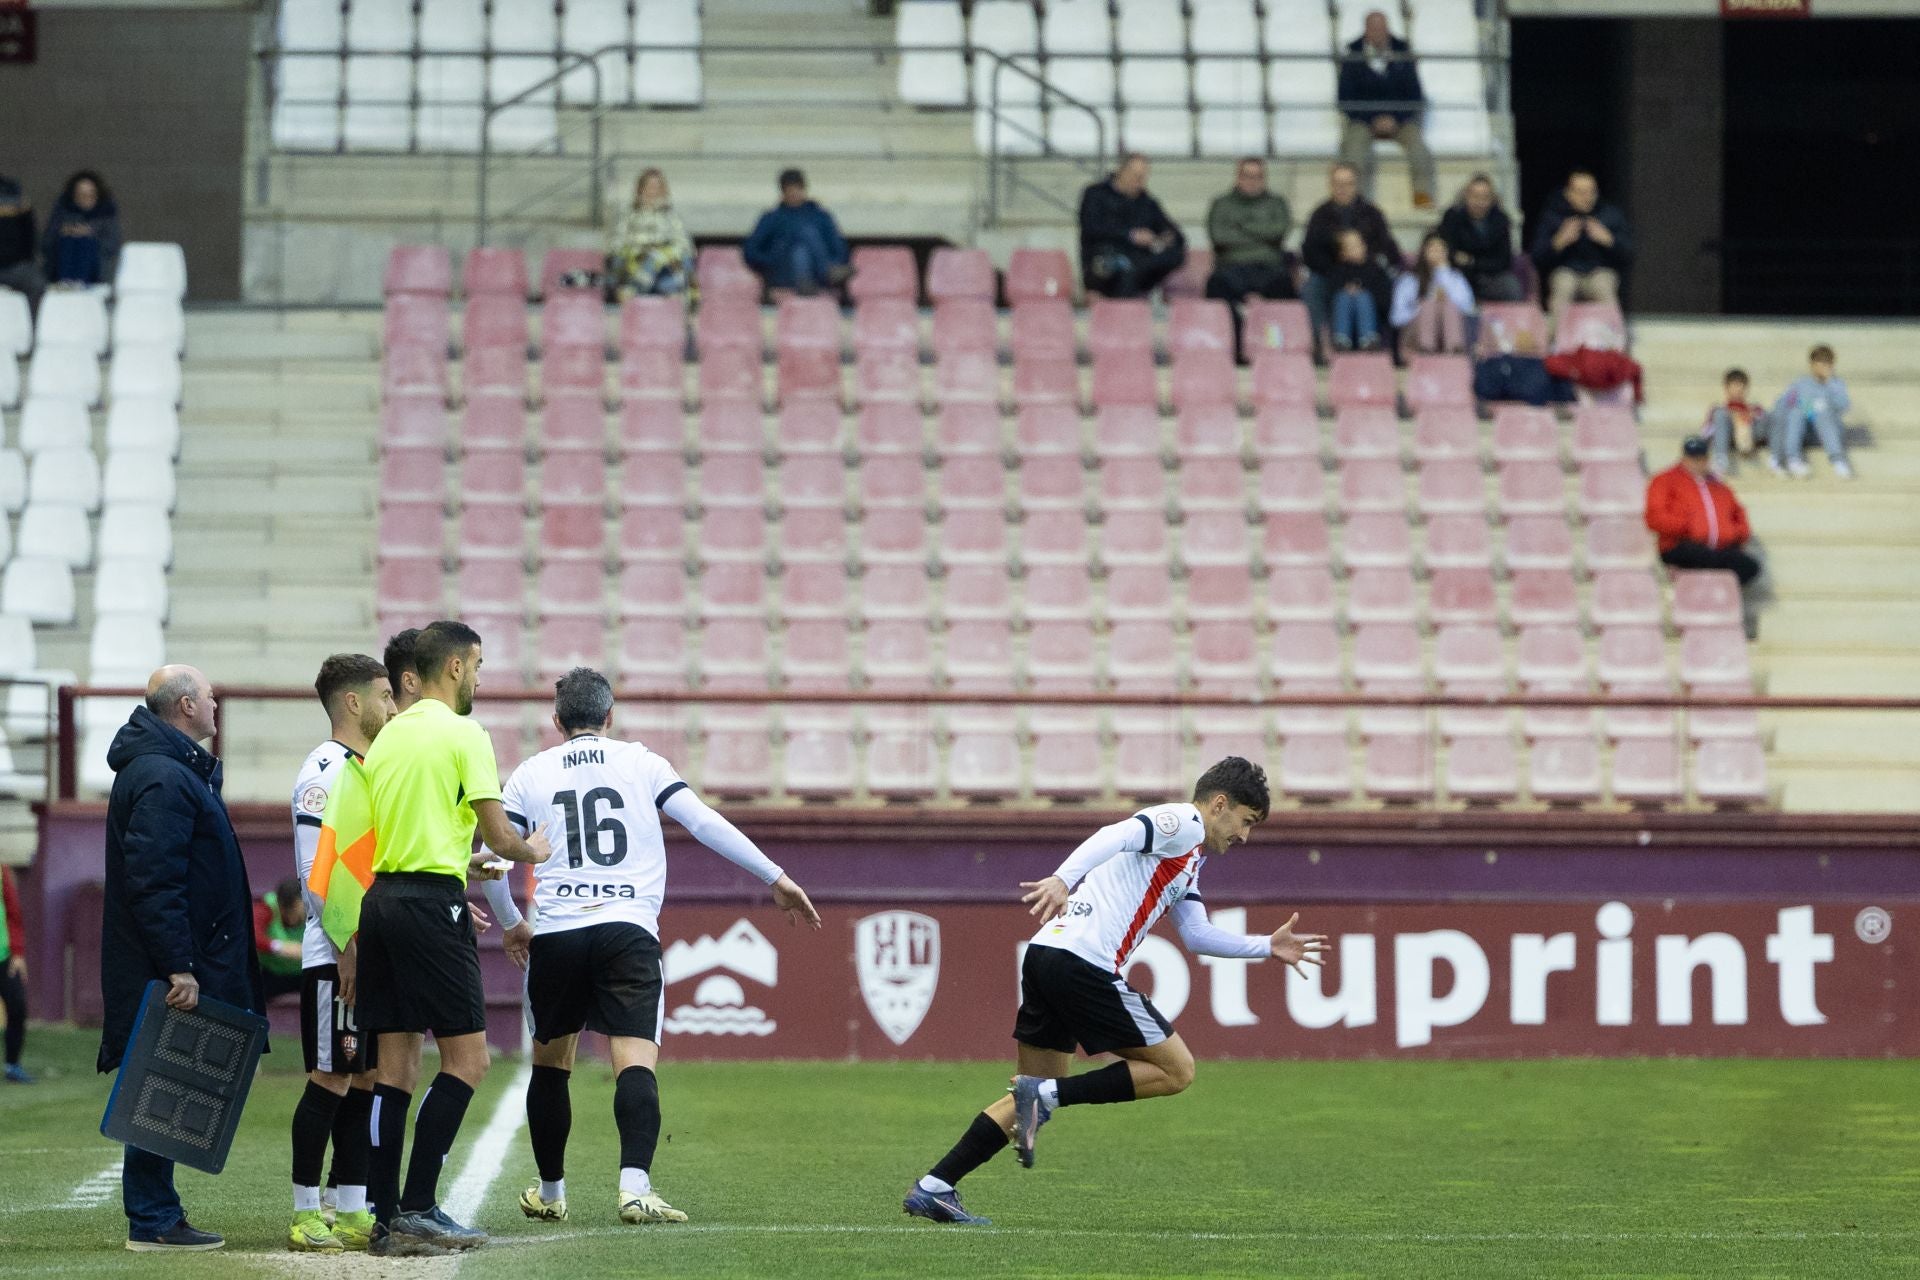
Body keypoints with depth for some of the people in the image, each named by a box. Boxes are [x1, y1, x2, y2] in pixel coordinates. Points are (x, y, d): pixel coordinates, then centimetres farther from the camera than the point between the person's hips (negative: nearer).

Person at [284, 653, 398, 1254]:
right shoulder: (325, 772, -12)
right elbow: (316, 873, -17)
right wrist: (347, 950, -20)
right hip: (334, 956, -9)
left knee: (364, 1081, 8)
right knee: (330, 1082, -6)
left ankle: (351, 1214, 11)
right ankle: (306, 1216, -2)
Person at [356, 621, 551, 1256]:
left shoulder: (388, 736, 15)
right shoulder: (463, 735, -8)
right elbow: (499, 835, -10)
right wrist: (532, 851, 13)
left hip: (380, 899, 8)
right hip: (432, 904, -8)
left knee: (396, 1066, 8)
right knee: (467, 1058, -3)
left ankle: (386, 1218, 6)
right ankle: (417, 1208, -9)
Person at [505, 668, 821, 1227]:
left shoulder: (530, 775, 11)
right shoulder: (640, 763, 9)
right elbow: (706, 823, 4)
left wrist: (510, 923, 25)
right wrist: (776, 878, 9)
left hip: (555, 934, 2)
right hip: (629, 930, -2)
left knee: (550, 1063, 18)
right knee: (635, 1060, -11)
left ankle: (550, 1192, 28)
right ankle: (635, 1186, -29)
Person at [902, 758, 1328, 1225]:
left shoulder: (1189, 860, 29)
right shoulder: (1182, 823, -2)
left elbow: (1197, 936, 33)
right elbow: (1115, 836, -20)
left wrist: (1268, 947, 33)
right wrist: (1063, 879, -34)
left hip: (1045, 955, 10)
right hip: (1084, 964, -10)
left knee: (1038, 1096, 16)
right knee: (1176, 1071, -2)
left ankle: (933, 1188, 9)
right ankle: (1045, 1096, -12)